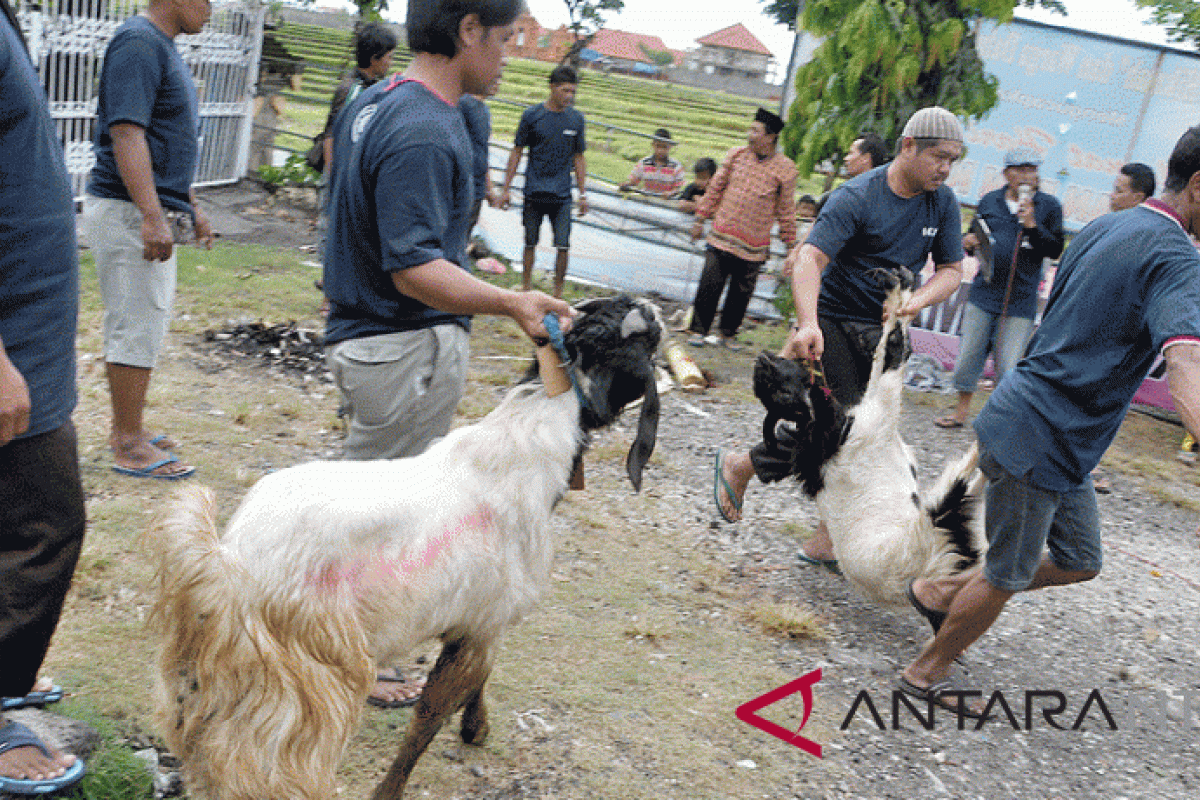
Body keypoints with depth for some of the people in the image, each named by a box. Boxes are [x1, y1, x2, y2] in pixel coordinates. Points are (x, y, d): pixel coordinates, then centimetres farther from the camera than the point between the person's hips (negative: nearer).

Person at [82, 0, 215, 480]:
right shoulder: (138, 43, -15)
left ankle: (126, 430, 25)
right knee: (136, 329, -4)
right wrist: (152, 216, -28)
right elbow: (127, 133, -23)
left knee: (147, 324, 15)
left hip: (153, 214, 10)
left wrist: (191, 207, 25)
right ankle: (130, 446, 4)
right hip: (129, 213, -10)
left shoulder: (162, 46, 17)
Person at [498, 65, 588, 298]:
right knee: (530, 243, 7)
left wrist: (583, 194, 10)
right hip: (534, 192, -1)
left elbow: (579, 158, 13)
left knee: (563, 246, -4)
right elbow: (517, 152, 5)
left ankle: (558, 294, 9)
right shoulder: (532, 115, -1)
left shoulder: (576, 119, 5)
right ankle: (526, 289, 21)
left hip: (562, 196, 1)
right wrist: (505, 189, 3)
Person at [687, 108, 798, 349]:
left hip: (754, 246, -1)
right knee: (709, 286, -2)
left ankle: (727, 334, 23)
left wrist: (790, 243, 5)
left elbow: (786, 209, 4)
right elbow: (716, 188, 12)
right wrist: (701, 219, 13)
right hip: (721, 236, 1)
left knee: (741, 293, 7)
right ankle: (698, 330, 12)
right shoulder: (736, 155, 3)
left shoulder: (785, 169, -3)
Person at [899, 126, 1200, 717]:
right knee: (1006, 576, 8)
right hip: (1040, 440, -9)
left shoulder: (1103, 228, 8)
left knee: (1079, 561, 19)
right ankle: (927, 672, 27)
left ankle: (940, 593, 31)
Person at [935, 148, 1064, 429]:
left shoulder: (1048, 206, 2)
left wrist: (1032, 225, -16)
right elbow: (976, 236, 20)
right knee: (968, 356, 6)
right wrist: (968, 242, -4)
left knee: (1007, 366, -3)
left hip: (1020, 302, -2)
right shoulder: (989, 202, 9)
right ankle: (961, 411, 23)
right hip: (983, 295, 3)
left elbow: (1055, 250, -3)